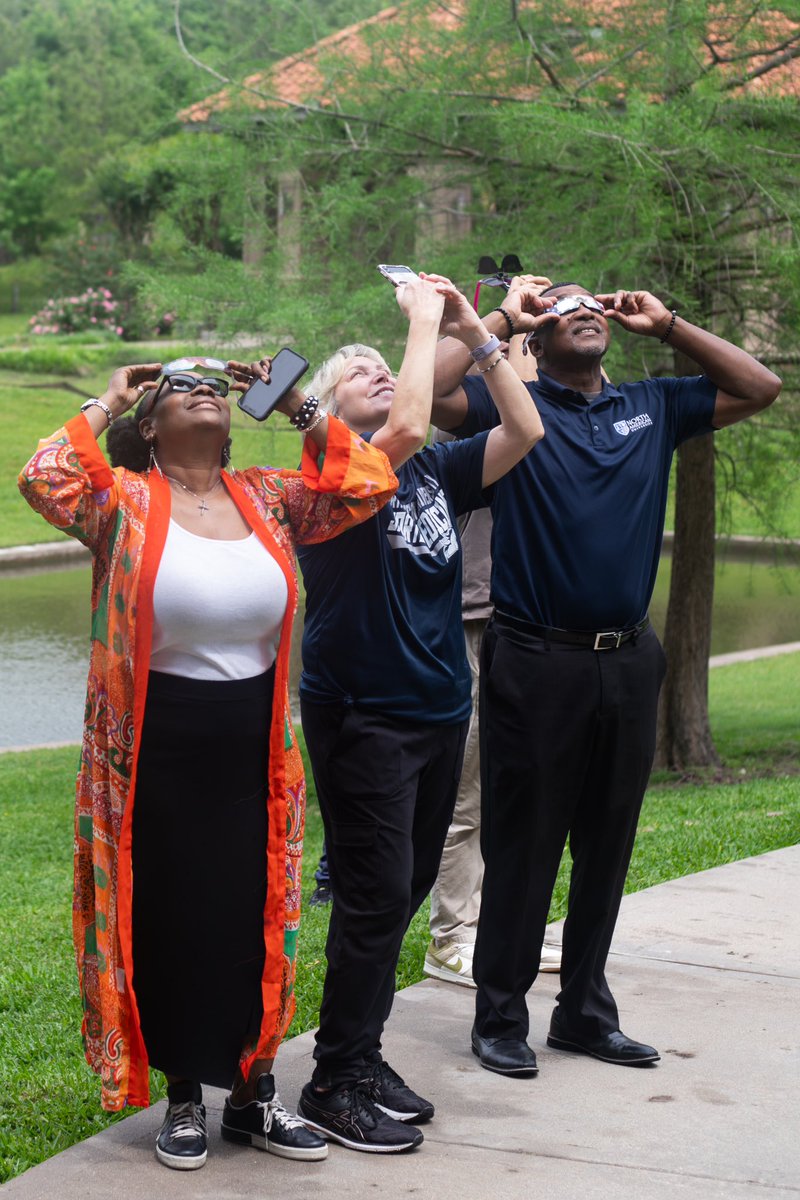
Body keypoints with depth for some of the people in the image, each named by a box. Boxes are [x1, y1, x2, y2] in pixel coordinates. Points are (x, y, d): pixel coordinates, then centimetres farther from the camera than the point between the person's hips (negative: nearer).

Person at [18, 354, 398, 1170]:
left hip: (253, 744, 4)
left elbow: (367, 487, 1)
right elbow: (47, 483, -23)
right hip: (157, 745, -3)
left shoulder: (267, 499, 6)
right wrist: (106, 404, -10)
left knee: (256, 917, 10)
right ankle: (184, 1097, 22)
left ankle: (253, 1094, 24)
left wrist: (297, 406, 1)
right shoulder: (126, 500, -6)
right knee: (172, 919, 7)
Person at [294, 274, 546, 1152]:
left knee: (403, 894, 13)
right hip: (363, 715, -7)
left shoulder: (434, 472, 10)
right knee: (375, 898, -6)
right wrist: (423, 318, -16)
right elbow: (406, 427, -27)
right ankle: (334, 1087, 4)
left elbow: (523, 432, 1)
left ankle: (361, 1059, 25)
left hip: (439, 714, 7)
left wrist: (474, 334, -3)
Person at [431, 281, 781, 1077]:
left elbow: (760, 389, 15)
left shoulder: (653, 407, 12)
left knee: (607, 844, 13)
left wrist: (666, 326, 10)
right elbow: (425, 391, -17)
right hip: (535, 660, -5)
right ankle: (500, 1018, 13)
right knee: (521, 845, 2)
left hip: (628, 661, 5)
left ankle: (585, 1011, 25)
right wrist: (500, 319, -7)